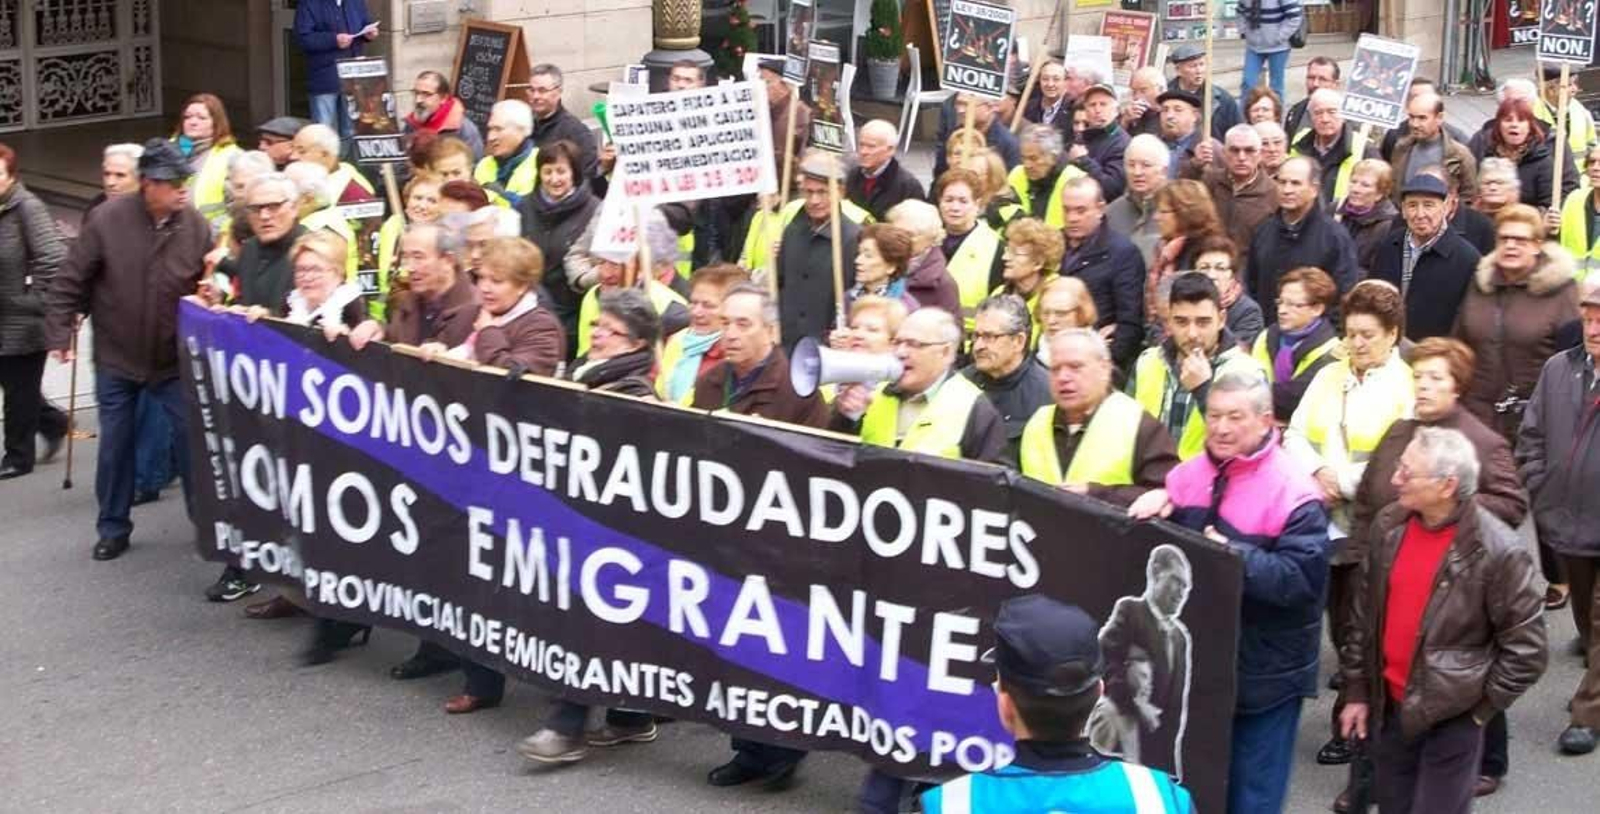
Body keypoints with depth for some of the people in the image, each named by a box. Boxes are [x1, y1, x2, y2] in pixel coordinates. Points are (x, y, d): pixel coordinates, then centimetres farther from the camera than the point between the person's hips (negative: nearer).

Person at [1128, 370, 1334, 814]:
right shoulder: (1189, 473, 4)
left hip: (1263, 669, -6)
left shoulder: (1294, 493, -17)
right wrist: (1157, 503, -6)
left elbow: (1302, 579, -23)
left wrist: (1234, 556, -30)